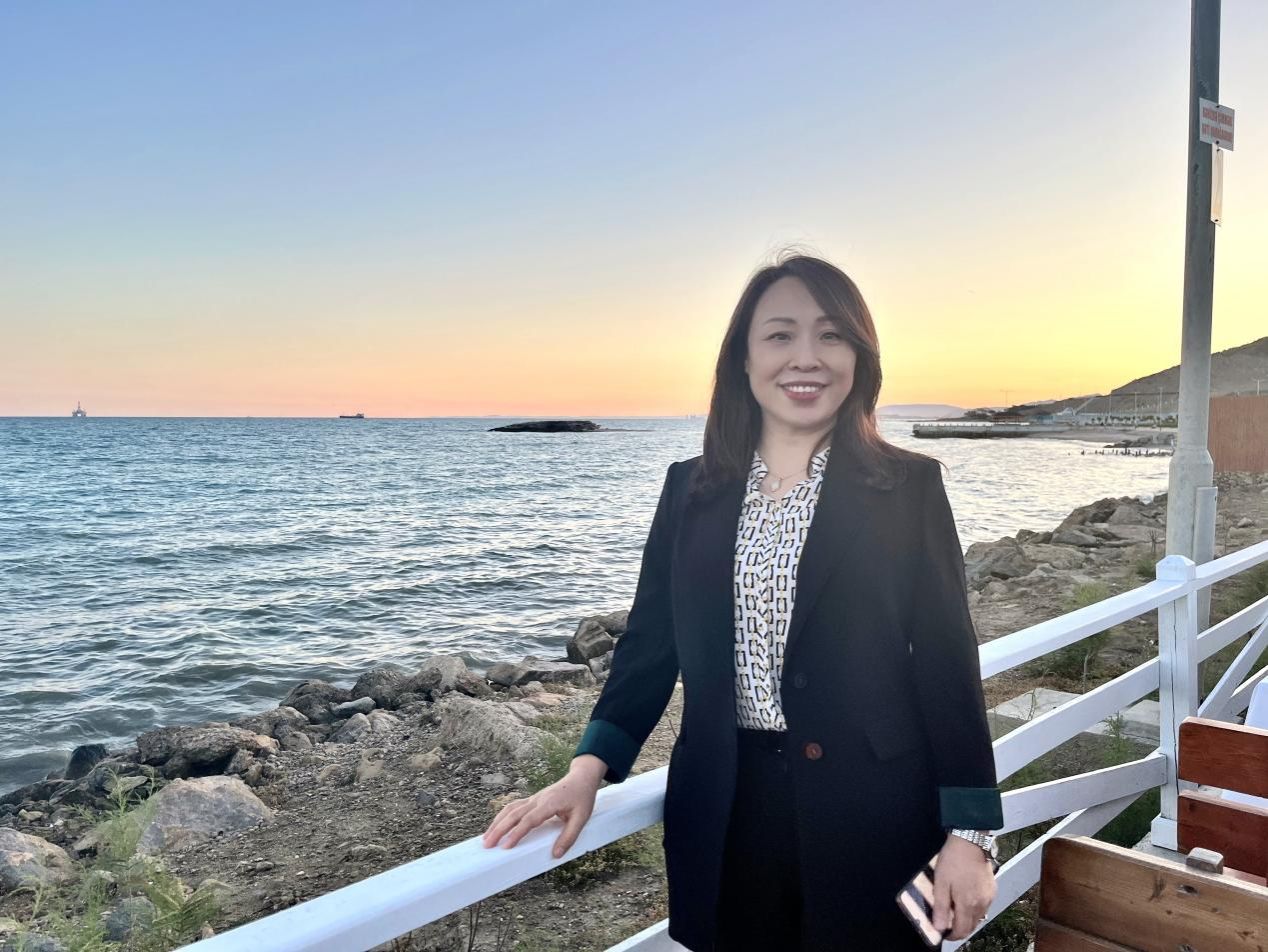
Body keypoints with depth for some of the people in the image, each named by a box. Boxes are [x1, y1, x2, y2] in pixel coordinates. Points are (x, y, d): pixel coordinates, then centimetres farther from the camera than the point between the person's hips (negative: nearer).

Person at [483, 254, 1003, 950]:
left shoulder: (908, 488, -4)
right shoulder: (690, 489, 3)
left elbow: (946, 660, -4)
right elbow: (651, 641, 5)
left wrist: (968, 833, -6)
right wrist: (588, 767, -6)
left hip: (872, 814, -2)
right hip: (725, 815, 2)